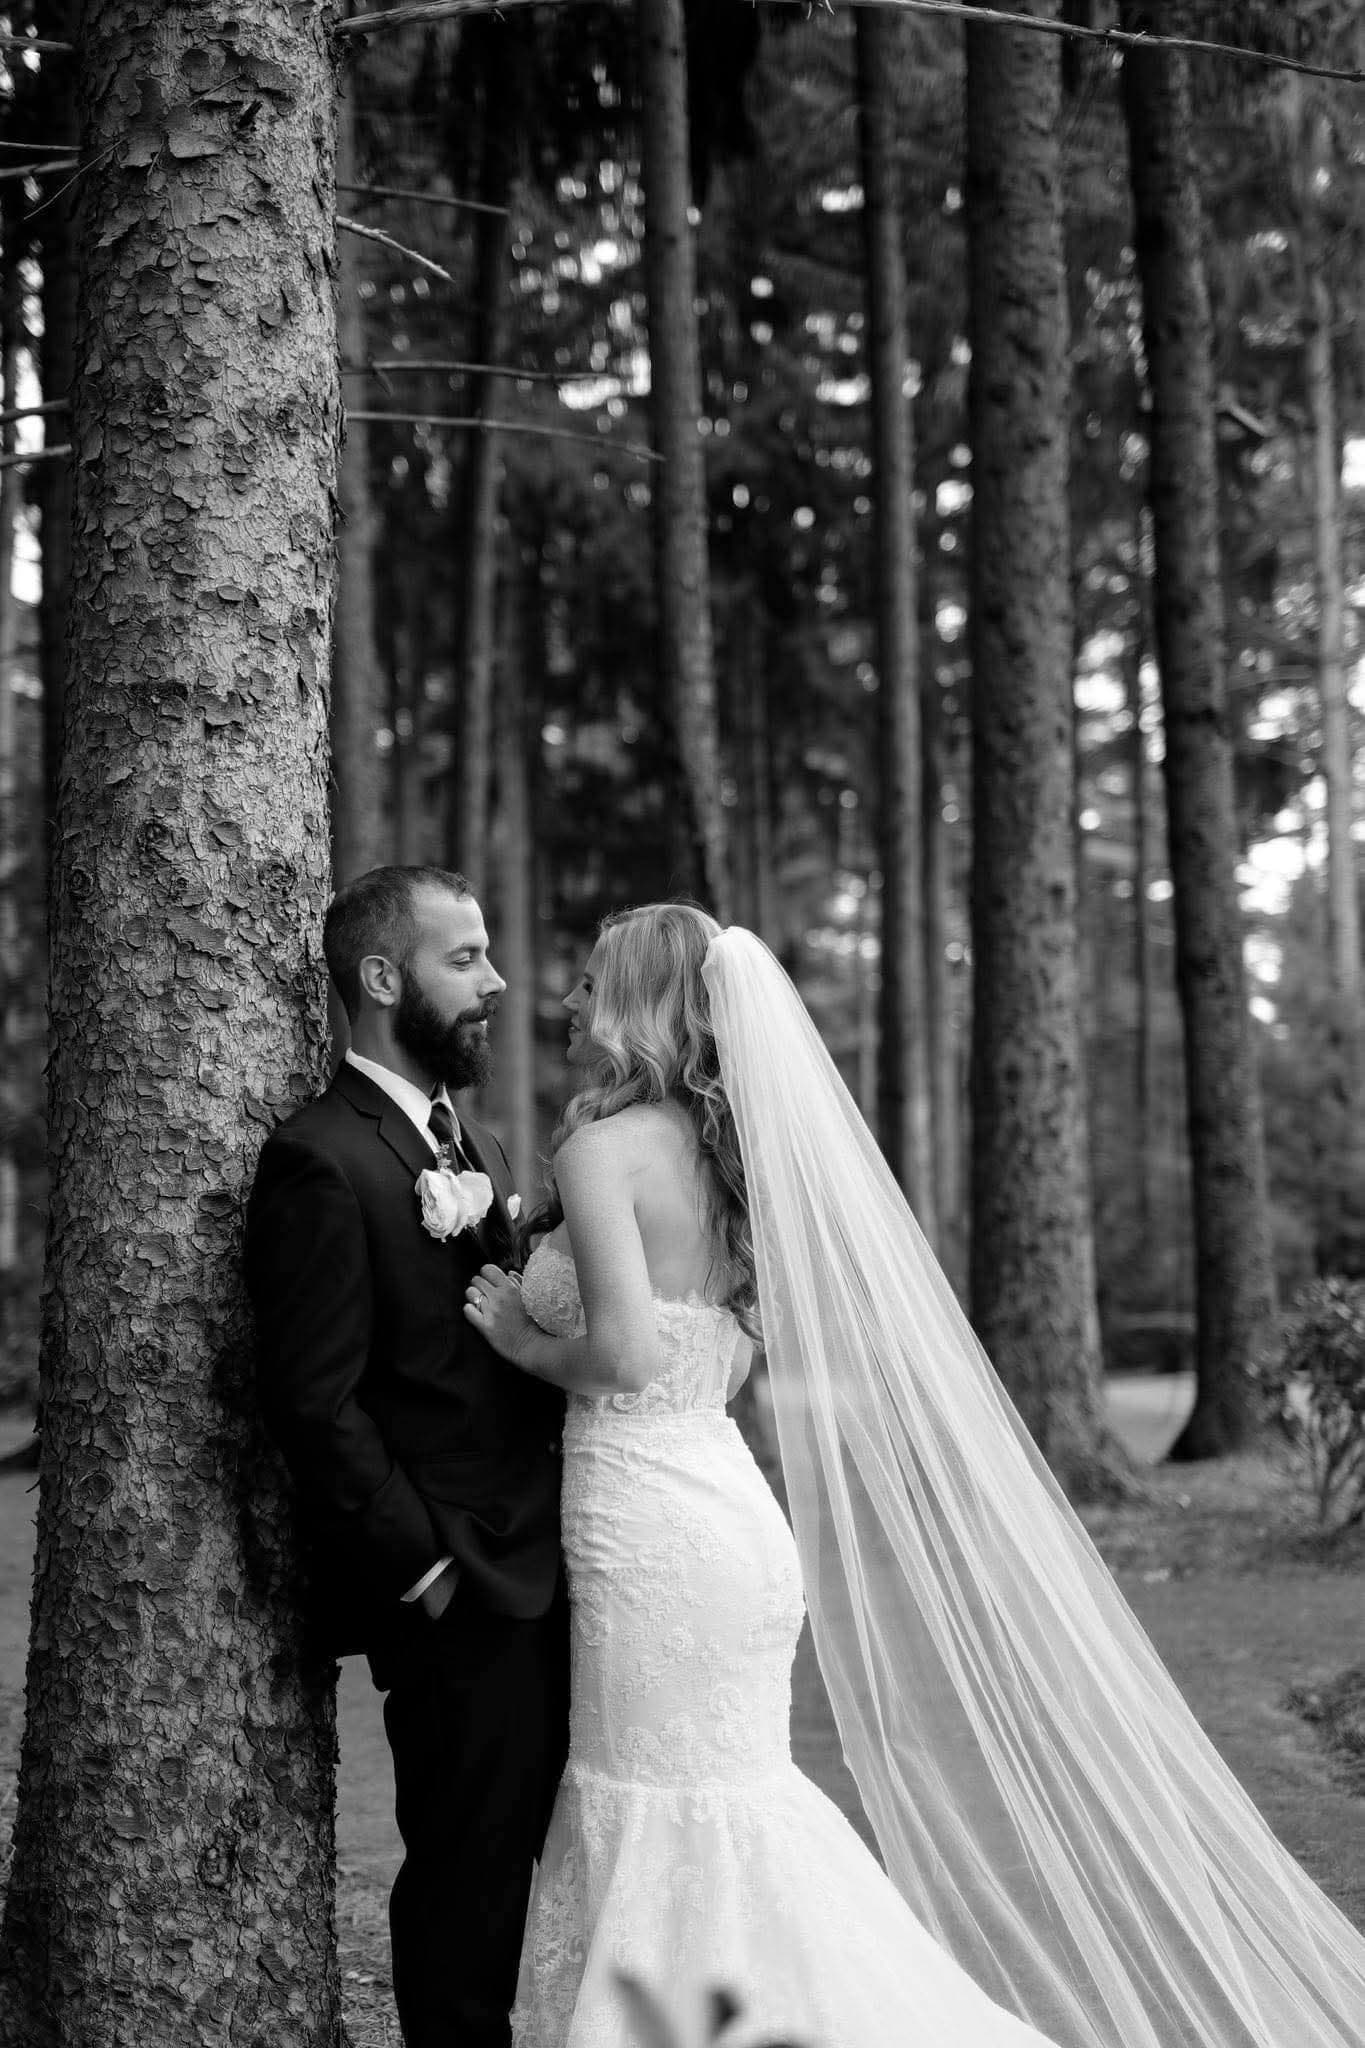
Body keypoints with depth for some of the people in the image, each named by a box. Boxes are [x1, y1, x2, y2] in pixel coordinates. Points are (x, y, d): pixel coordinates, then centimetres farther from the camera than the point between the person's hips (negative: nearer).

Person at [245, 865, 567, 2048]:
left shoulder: (478, 1149, 15)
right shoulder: (322, 1162, -14)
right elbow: (316, 1406, -17)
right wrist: (422, 1570, -15)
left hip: (538, 1574, 8)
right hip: (456, 1595, -8)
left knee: (505, 1860, 15)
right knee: (466, 1871, 2)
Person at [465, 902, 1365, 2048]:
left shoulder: (604, 1144, -12)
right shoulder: (716, 1144, 13)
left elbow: (626, 1353, -23)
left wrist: (527, 1342, -5)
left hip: (650, 1525, -9)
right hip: (726, 1510, 9)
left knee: (675, 1849, 1)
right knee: (729, 1816, 17)